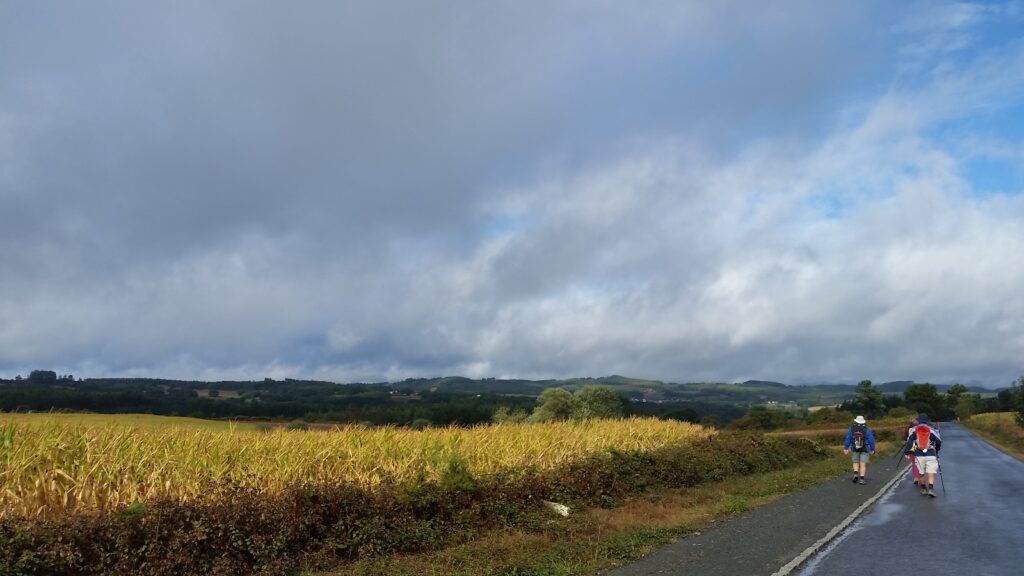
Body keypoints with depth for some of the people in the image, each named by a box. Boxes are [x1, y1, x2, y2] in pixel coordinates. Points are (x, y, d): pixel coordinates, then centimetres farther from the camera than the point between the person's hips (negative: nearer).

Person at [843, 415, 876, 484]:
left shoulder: (851, 429, -4)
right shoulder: (867, 430, -8)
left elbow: (848, 439, -5)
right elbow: (871, 440, -7)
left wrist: (846, 448, -1)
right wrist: (872, 449, 3)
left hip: (854, 449, 1)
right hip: (865, 450, -1)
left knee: (856, 463, 16)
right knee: (863, 464, 1)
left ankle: (855, 474, -5)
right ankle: (861, 479, -5)